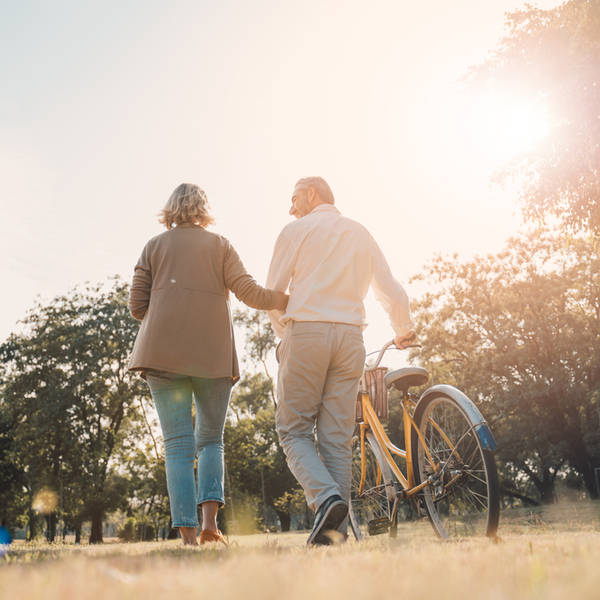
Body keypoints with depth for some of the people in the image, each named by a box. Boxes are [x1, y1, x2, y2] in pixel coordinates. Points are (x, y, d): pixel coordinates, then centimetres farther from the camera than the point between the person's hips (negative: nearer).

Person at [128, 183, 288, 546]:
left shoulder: (154, 246, 14)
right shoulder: (219, 244, 11)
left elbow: (138, 306, 9)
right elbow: (249, 292, 0)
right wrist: (291, 300, 11)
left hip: (163, 352, 0)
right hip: (213, 354, 0)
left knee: (178, 444, 2)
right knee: (211, 439, 12)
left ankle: (188, 534, -6)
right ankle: (210, 521, -5)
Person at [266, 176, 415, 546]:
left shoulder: (297, 230, 6)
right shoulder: (361, 234, 19)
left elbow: (273, 293, 4)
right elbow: (393, 294, 16)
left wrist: (284, 332, 21)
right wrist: (405, 331, 33)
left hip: (307, 332, -4)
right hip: (350, 337, 4)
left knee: (294, 431, 4)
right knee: (337, 437, 5)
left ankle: (326, 497, -18)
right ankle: (337, 529, 2)